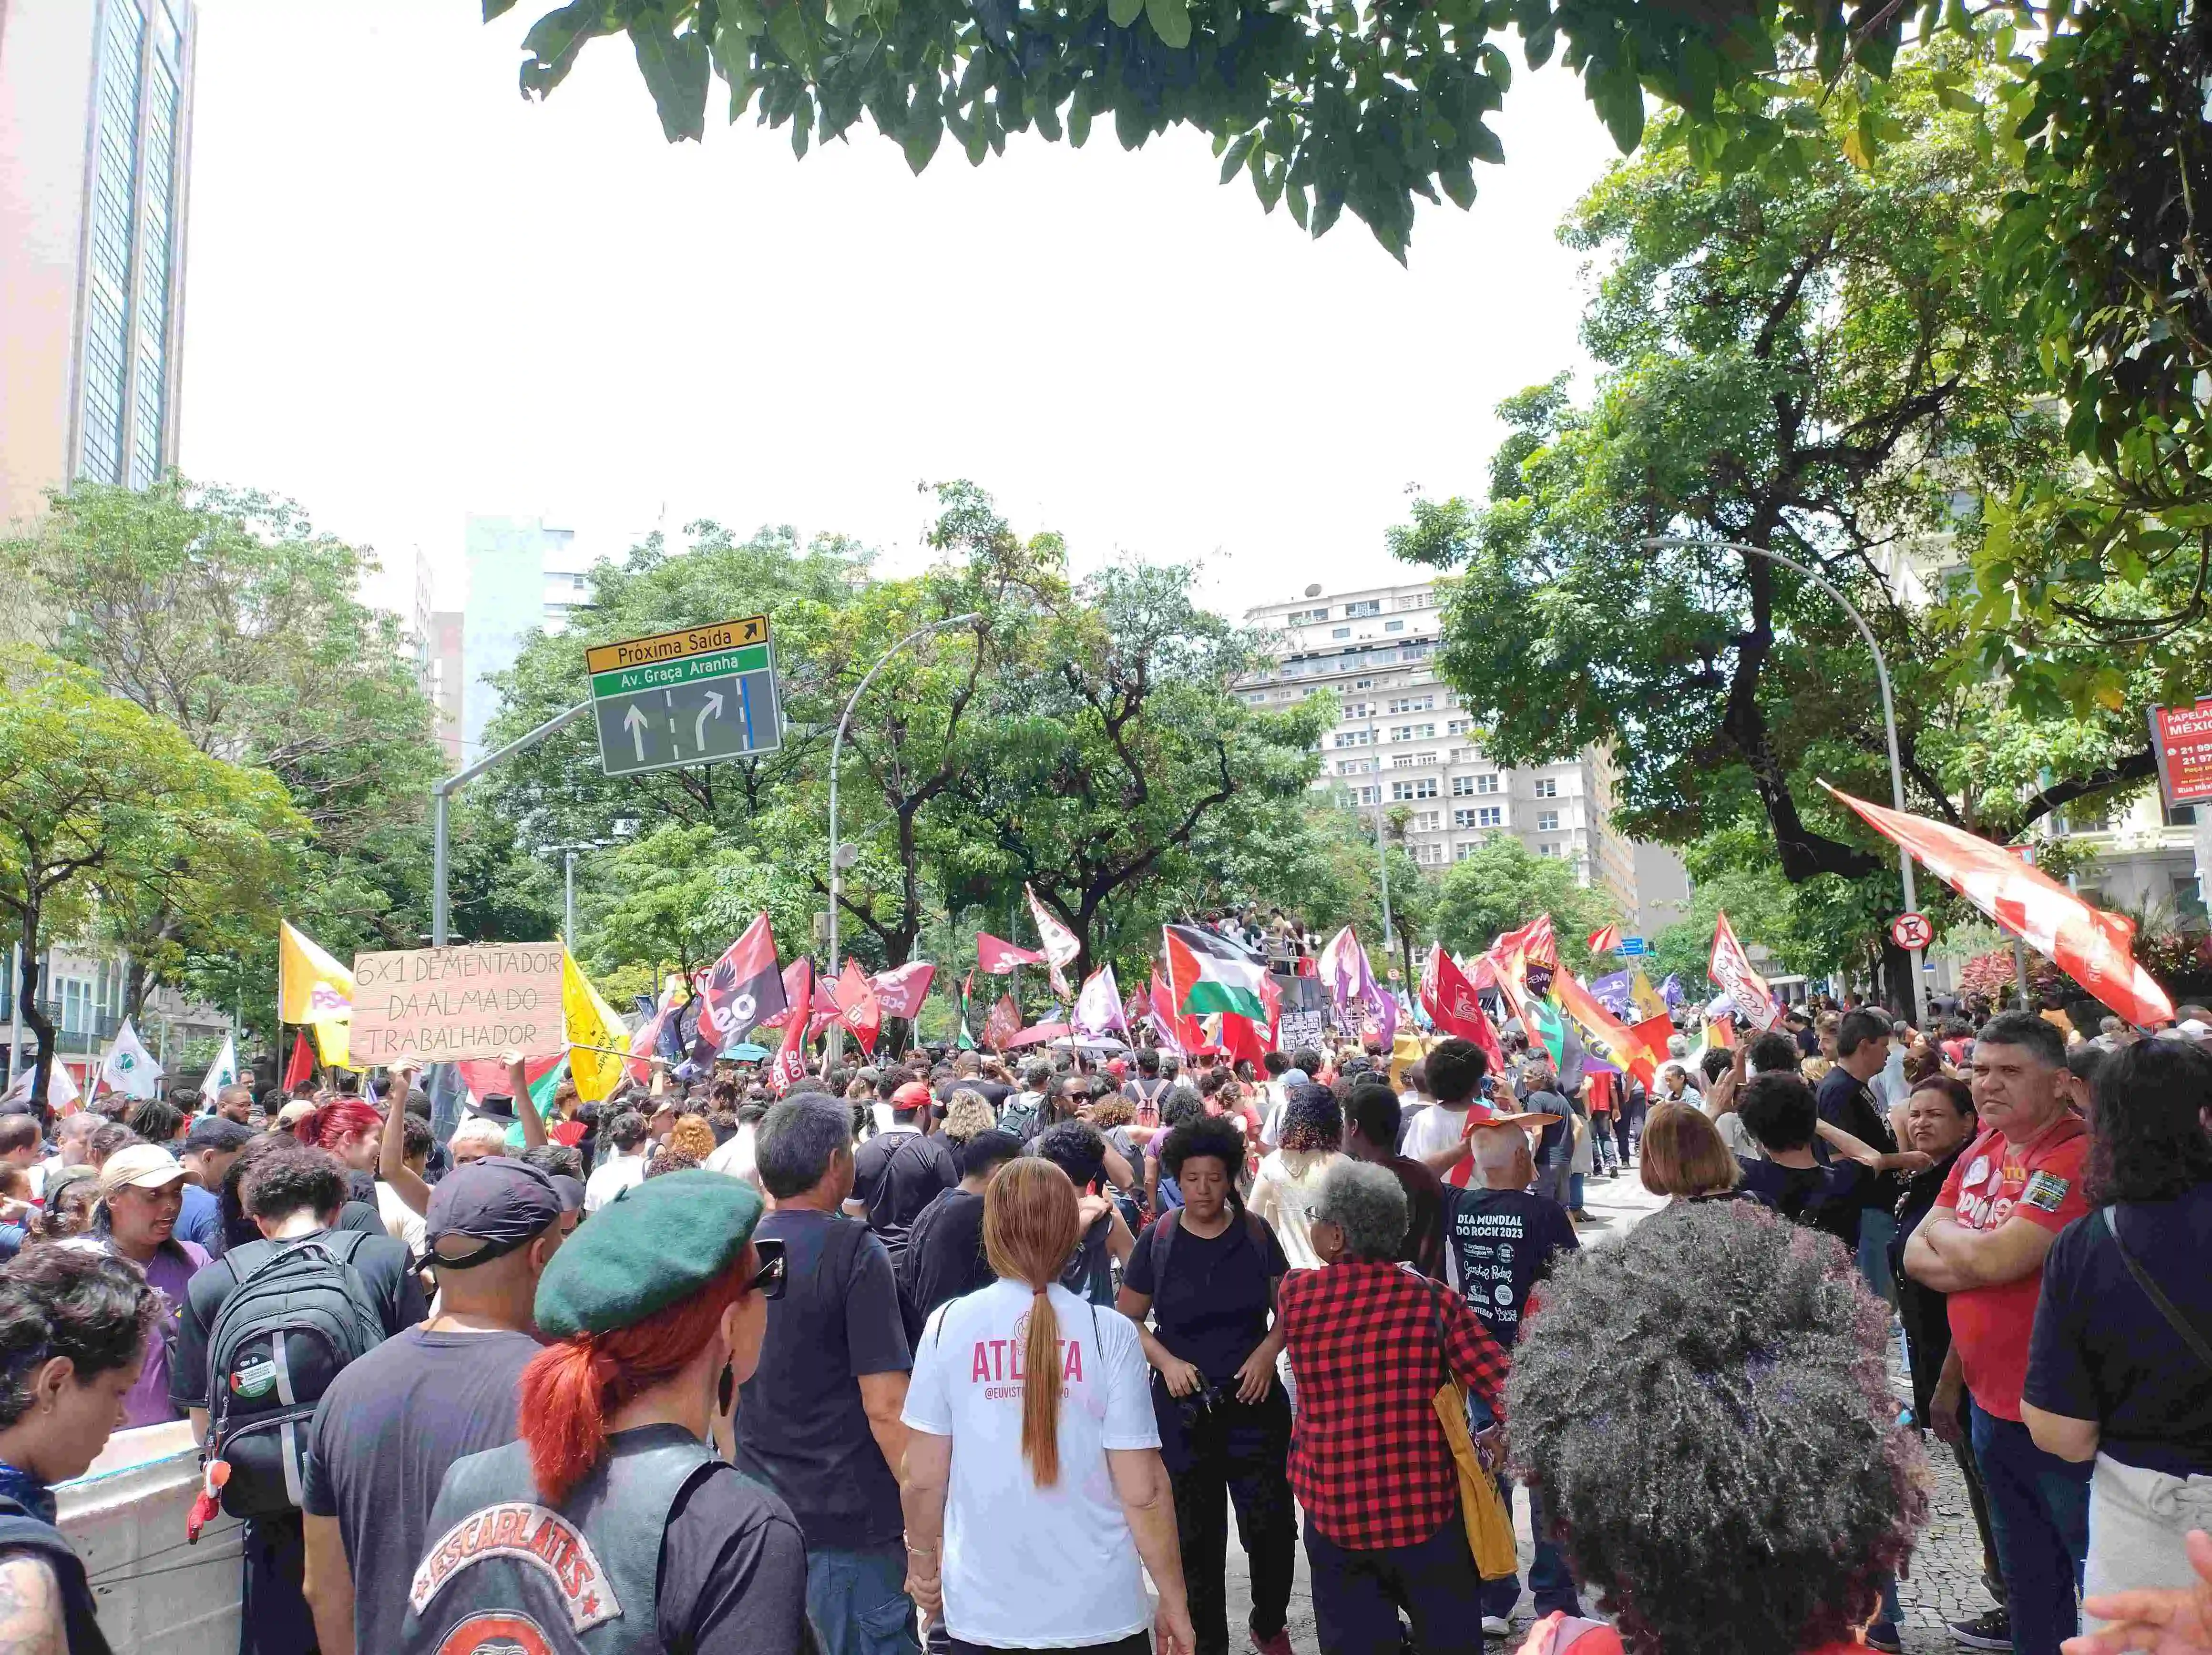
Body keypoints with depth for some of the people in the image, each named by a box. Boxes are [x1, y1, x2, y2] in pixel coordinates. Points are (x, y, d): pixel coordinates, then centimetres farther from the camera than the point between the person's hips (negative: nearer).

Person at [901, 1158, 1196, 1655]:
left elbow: (924, 1477, -4)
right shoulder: (1109, 1334, -13)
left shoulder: (947, 1326, -10)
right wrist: (1174, 1601, 2)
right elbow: (1143, 1491, -11)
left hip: (983, 1614, 1)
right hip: (1098, 1613, -1)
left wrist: (922, 1556, 14)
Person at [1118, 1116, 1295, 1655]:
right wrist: (1166, 1362, -11)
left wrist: (1267, 1352, -11)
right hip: (1183, 1407, 0)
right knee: (1196, 1537, 10)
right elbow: (1128, 1318, 3)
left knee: (1272, 1526, 1)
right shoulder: (1158, 1238, -5)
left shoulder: (1255, 1233, -3)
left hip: (1254, 1401, 0)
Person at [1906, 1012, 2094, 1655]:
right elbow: (1917, 1258, 3)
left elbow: (1998, 1258, -27)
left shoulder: (2078, 1156, -20)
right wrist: (1981, 1261, -14)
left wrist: (1941, 1229, -9)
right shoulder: (1979, 1154, 4)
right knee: (2026, 1579, 23)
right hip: (1990, 1404, 7)